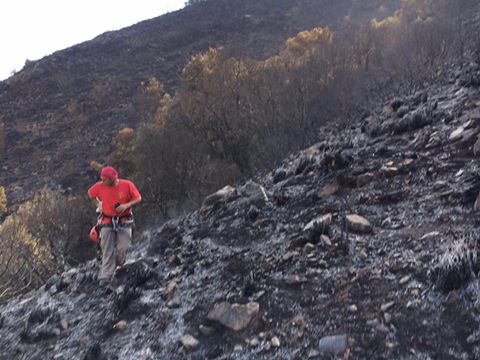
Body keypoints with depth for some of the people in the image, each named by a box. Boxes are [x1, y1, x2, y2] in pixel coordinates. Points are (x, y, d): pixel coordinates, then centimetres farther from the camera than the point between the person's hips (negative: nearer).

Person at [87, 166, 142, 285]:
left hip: (124, 221, -1)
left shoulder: (127, 185, -11)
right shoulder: (100, 186, -5)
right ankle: (106, 277, -3)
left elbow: (138, 198, -2)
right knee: (107, 250, -4)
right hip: (107, 222, 1)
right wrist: (98, 203, 9)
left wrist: (126, 205, -17)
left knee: (122, 248, -6)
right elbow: (90, 193, 15)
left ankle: (119, 266, 25)